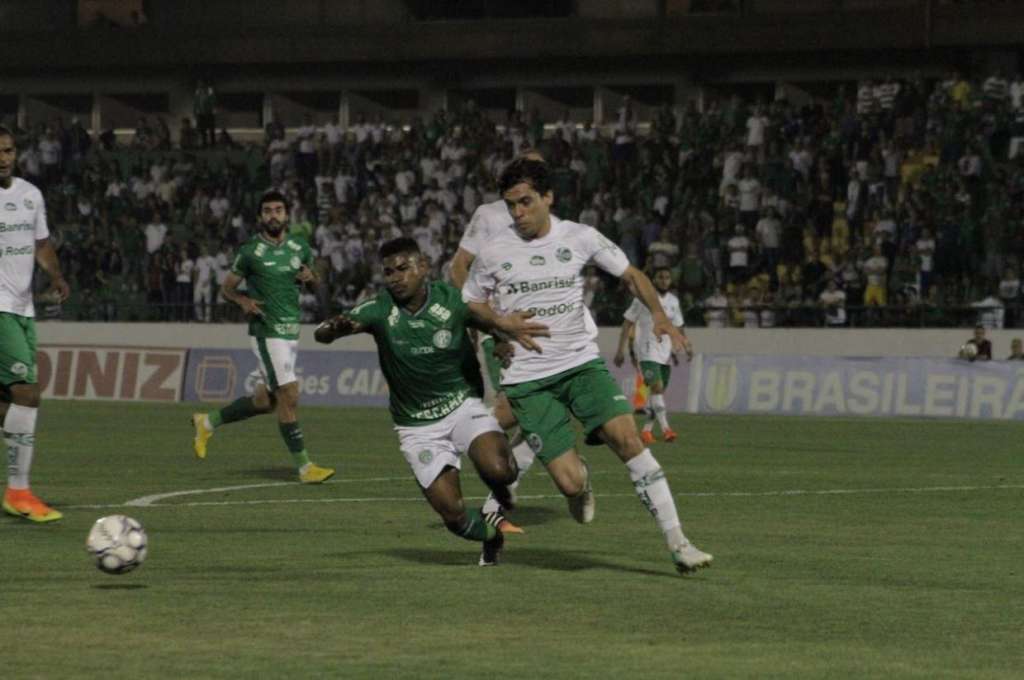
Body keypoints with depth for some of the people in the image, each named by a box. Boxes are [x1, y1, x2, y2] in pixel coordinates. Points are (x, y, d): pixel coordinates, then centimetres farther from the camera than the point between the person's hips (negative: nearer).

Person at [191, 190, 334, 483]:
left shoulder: (300, 249, 8)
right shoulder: (251, 252, -7)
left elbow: (316, 283, 22)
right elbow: (226, 288, 0)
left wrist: (310, 277, -2)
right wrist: (243, 301, -21)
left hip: (292, 332, 7)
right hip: (266, 332, -7)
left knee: (265, 400, 12)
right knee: (289, 396, -12)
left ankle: (208, 422, 32)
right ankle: (304, 467, -7)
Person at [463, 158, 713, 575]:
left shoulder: (581, 238, 0)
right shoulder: (494, 252, -1)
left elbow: (630, 275, 12)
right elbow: (470, 304, 13)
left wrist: (658, 314, -5)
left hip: (582, 363, 1)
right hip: (526, 379, -1)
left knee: (626, 436, -23)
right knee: (570, 483, -14)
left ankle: (677, 544, -18)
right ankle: (581, 483, 27)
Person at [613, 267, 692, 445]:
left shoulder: (673, 301, 12)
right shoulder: (643, 298, -5)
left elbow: (678, 327, 20)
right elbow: (628, 323, -2)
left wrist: (687, 346, 4)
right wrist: (621, 350, -7)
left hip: (666, 353, 6)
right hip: (648, 352, -6)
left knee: (658, 391, 6)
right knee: (657, 387, -21)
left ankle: (646, 430, 16)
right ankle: (665, 428, -28)